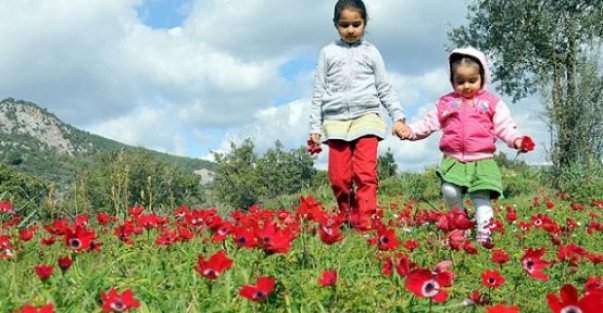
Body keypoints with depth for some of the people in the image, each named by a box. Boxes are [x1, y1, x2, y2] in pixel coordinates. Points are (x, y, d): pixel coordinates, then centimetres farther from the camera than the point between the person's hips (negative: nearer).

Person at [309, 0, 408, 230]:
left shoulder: (371, 52, 12)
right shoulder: (327, 52, 12)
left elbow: (385, 89, 13)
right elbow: (319, 92, 12)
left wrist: (398, 117, 2)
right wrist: (315, 127, 7)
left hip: (366, 118, -1)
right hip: (336, 121, 1)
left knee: (365, 174, -14)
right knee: (339, 177, -4)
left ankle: (364, 223, -14)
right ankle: (347, 219, 12)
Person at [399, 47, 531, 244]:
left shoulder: (491, 102, 8)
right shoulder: (446, 103, 13)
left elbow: (504, 126, 2)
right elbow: (429, 122, 12)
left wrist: (516, 139, -16)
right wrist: (411, 130, -3)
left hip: (482, 161, -1)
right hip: (453, 160, 1)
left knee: (482, 196, -10)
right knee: (449, 191, -18)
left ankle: (483, 232, -9)